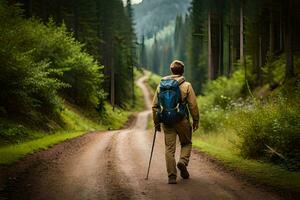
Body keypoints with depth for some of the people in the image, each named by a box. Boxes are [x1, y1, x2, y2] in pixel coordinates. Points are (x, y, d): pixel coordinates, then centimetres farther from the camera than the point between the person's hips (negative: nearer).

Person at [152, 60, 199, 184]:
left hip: (167, 121, 2)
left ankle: (172, 176, -1)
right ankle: (183, 161, -8)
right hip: (182, 120, -2)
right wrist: (196, 120, 4)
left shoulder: (161, 85, 7)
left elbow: (155, 106, 8)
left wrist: (156, 122, 15)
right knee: (186, 143, 18)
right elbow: (193, 105, -6)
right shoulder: (186, 86, -3)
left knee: (169, 148, 5)